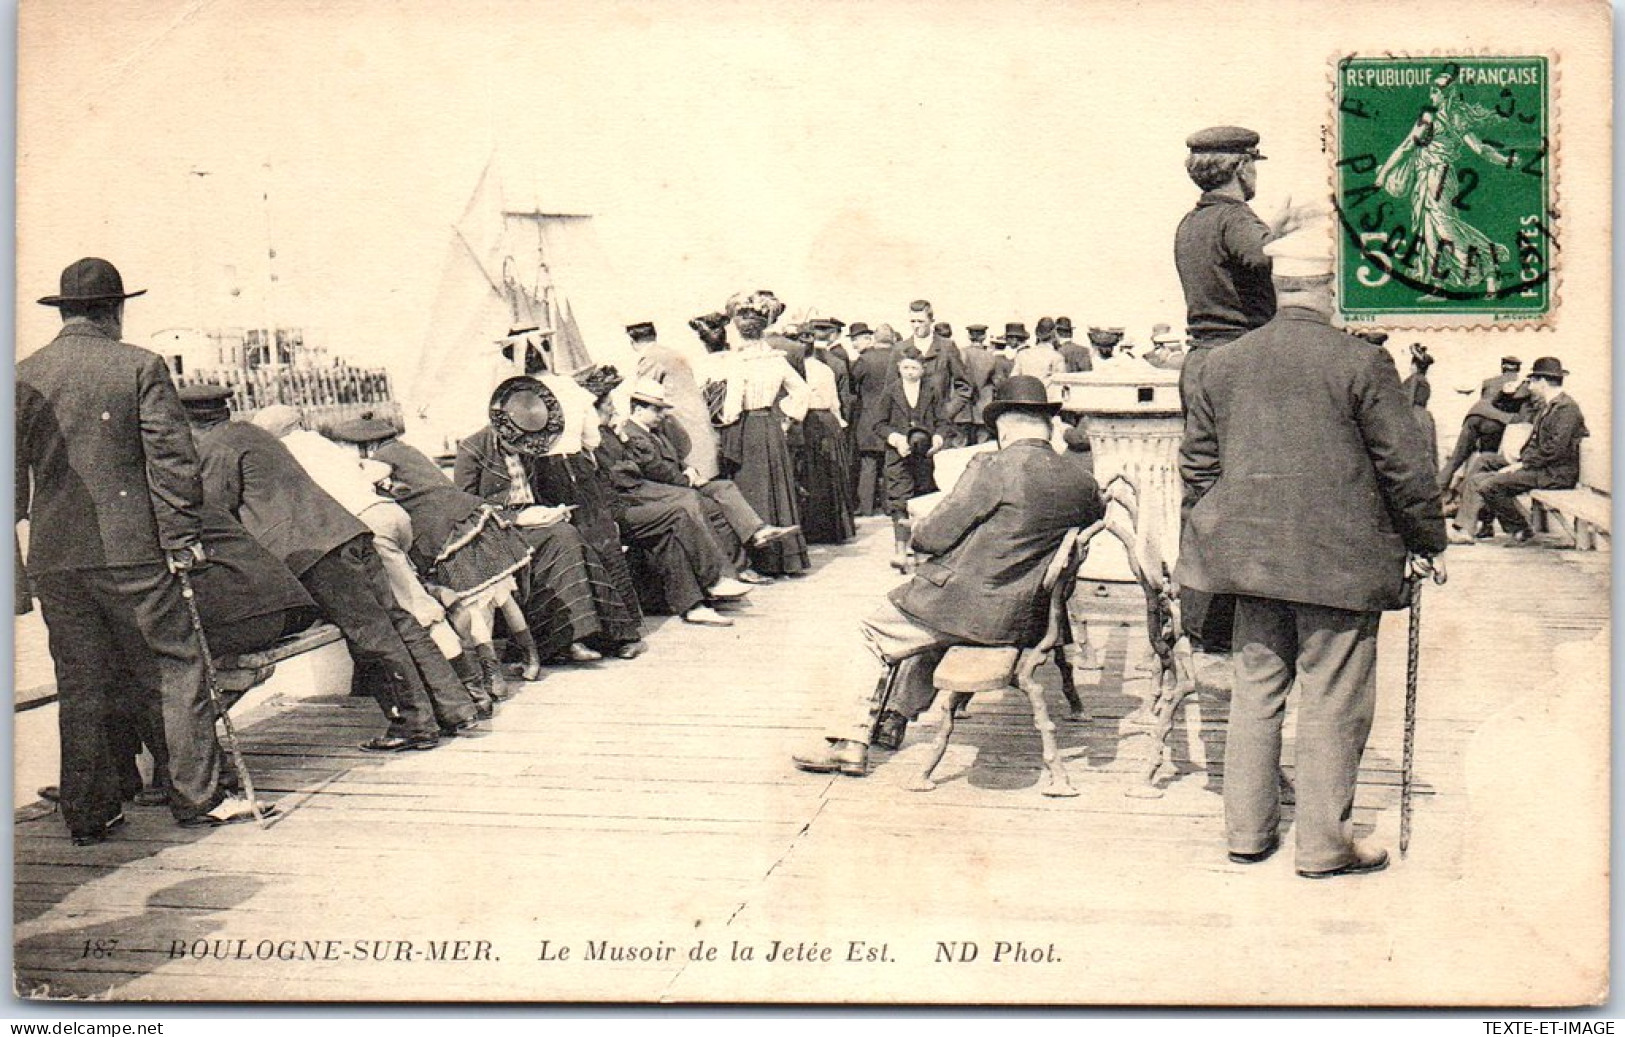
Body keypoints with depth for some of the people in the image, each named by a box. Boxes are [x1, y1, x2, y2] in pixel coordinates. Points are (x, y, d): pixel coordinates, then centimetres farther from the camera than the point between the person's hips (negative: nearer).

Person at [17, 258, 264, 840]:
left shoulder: (24, 377, 7)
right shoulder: (140, 366, -4)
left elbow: (13, 470, 12)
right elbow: (172, 458, -8)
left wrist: (18, 524, 24)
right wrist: (183, 539, -4)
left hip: (53, 557, 4)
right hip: (130, 549, -4)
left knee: (79, 684, 10)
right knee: (176, 667, 4)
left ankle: (88, 813, 14)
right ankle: (197, 795, 6)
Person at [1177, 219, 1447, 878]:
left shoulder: (1223, 363, 6)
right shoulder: (1360, 362, -9)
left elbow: (1197, 463, 12)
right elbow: (1404, 466, -7)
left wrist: (1212, 539, 23)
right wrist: (1427, 541, 6)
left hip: (1250, 553, 5)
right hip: (1337, 560, -5)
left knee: (1255, 689, 13)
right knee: (1332, 701, 3)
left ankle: (1247, 831, 20)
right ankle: (1324, 844, 10)